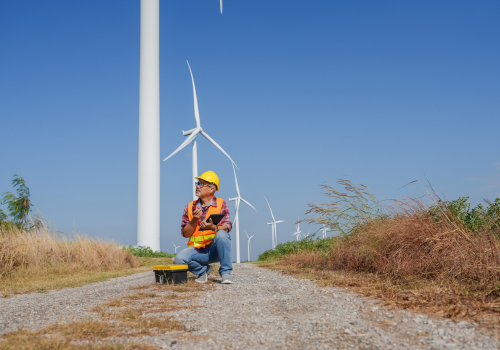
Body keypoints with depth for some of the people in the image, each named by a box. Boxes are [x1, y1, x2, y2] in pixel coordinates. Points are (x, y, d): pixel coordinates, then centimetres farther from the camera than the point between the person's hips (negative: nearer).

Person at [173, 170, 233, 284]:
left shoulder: (221, 203, 2)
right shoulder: (190, 207, 8)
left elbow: (227, 227, -11)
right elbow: (185, 234, 3)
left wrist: (213, 227, -31)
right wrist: (195, 220, -14)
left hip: (215, 249, -2)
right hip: (197, 249, 2)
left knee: (221, 234, -34)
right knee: (179, 258, -26)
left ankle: (225, 272, -20)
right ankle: (203, 270, 4)